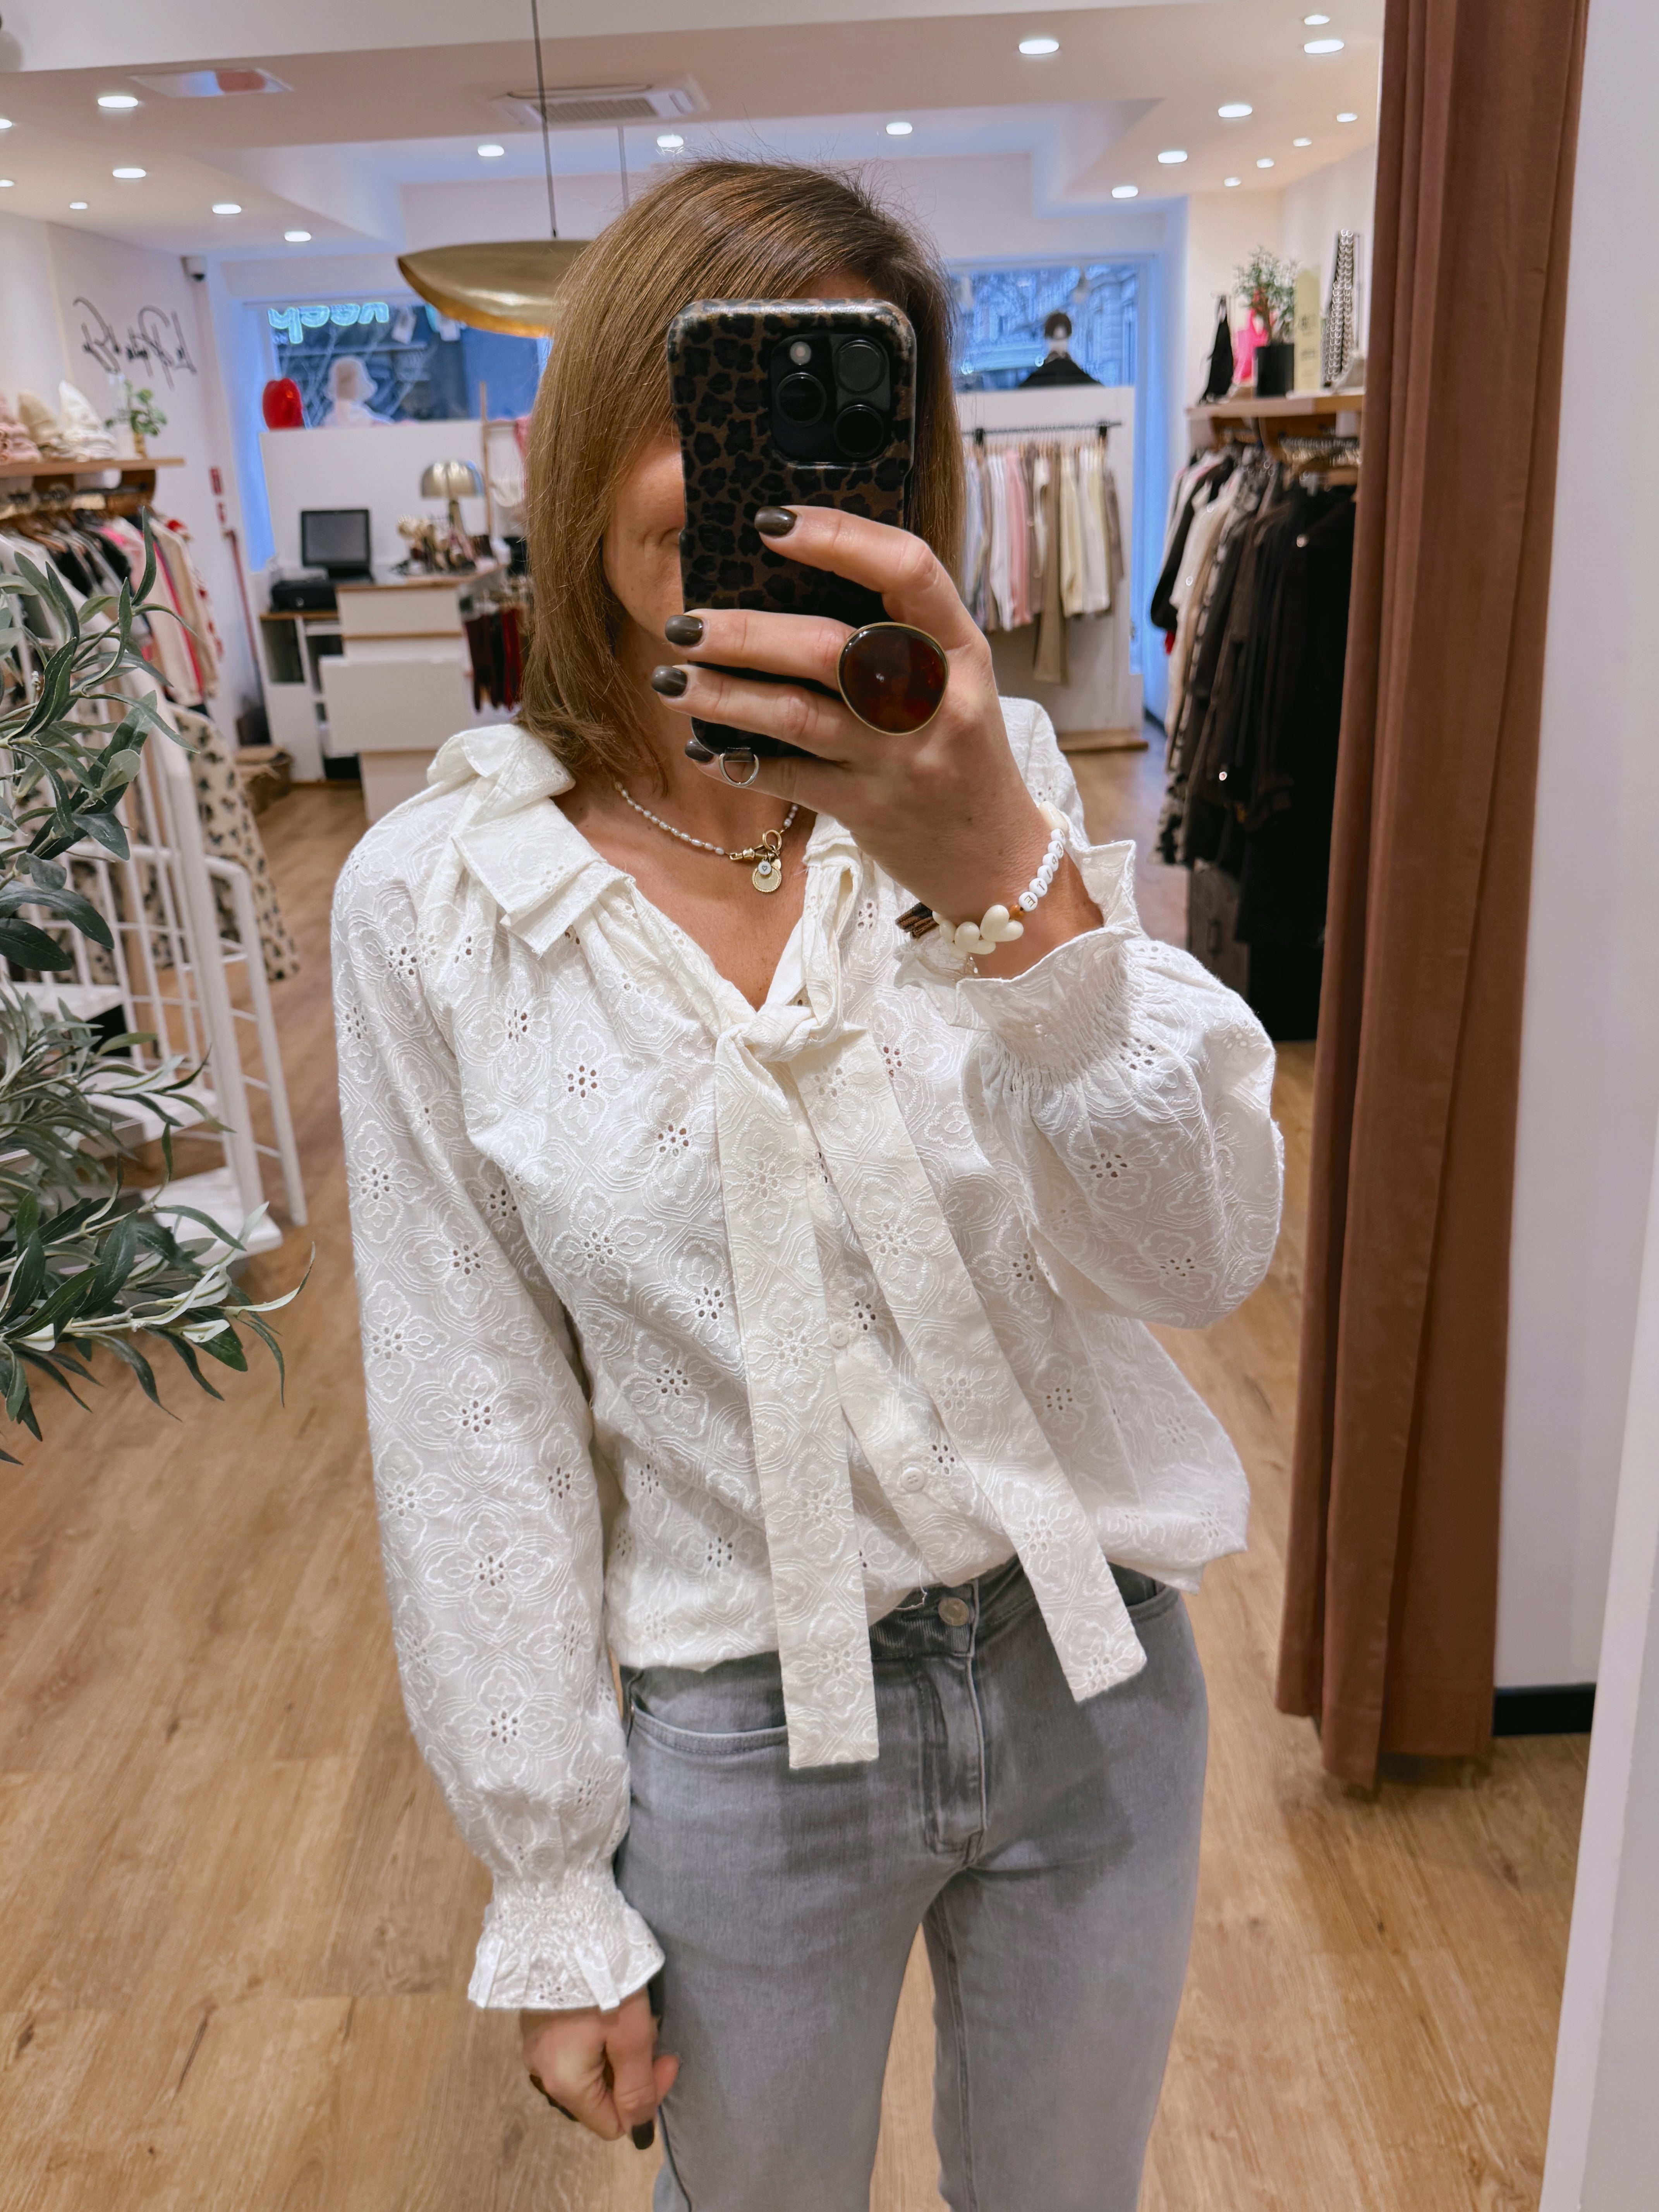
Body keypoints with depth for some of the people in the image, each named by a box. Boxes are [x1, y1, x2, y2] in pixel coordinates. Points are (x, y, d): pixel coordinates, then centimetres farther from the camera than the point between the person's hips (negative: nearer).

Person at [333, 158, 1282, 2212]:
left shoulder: (1001, 782, -9)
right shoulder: (435, 898, -12)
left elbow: (1204, 1254, -20)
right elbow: (473, 1431, -8)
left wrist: (1004, 881, -38)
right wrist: (551, 1889, -1)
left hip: (1095, 1673, 2)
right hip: (741, 1733, -1)